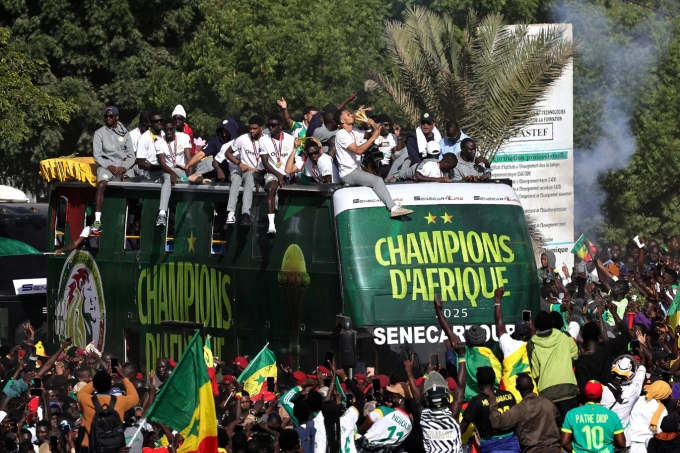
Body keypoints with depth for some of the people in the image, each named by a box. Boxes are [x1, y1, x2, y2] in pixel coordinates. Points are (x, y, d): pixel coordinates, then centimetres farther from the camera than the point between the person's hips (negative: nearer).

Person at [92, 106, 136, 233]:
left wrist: (124, 168, -11)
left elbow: (131, 156, 9)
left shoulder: (124, 133, 13)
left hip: (124, 165, 2)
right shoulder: (100, 133, 7)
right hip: (105, 164, -2)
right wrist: (110, 167, -14)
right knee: (101, 184, -30)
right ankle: (97, 220, -32)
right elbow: (97, 155, 1)